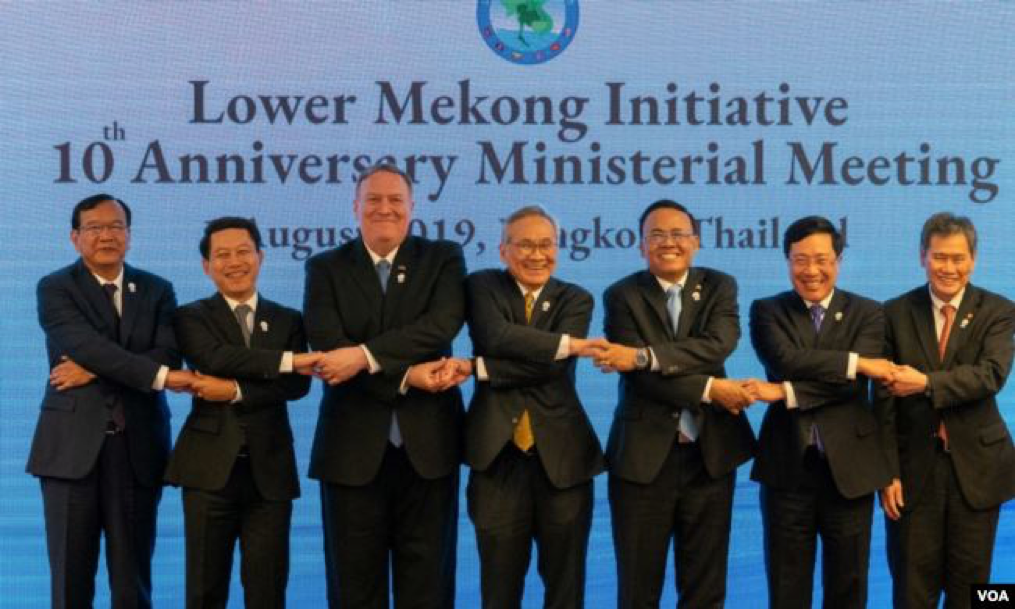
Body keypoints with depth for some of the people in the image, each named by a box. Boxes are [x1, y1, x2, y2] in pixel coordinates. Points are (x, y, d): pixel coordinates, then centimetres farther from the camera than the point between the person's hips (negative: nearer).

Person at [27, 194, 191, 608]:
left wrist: (93, 372, -14)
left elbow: (168, 355, -5)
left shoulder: (157, 291, 10)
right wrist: (158, 376, -21)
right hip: (73, 446, -2)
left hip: (138, 447, 2)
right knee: (70, 575, 4)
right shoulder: (55, 289, 2)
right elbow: (88, 345, -15)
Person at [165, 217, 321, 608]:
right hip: (211, 468, -2)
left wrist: (236, 391, -16)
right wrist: (287, 359, -22)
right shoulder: (192, 317, 5)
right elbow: (216, 357, -16)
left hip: (270, 470, 2)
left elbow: (298, 384, -5)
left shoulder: (288, 320, 11)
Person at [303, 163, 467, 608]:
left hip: (427, 443, 0)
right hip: (353, 446, 0)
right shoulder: (326, 268, 6)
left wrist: (364, 355, -21)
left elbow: (444, 323, -13)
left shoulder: (443, 258, 6)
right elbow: (327, 346, -9)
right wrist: (406, 375, -17)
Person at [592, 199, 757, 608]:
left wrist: (644, 355, -24)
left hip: (710, 453, 2)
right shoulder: (623, 295, -1)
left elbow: (718, 346, -15)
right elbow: (640, 374, -13)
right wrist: (709, 390, -19)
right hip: (643, 455, -2)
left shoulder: (719, 287, 5)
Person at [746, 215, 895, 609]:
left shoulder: (867, 313, 3)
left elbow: (851, 384, -13)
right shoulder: (767, 311, 3)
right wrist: (856, 361, -19)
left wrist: (785, 393, -20)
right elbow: (786, 361, -17)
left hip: (849, 467, 0)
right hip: (787, 466, 0)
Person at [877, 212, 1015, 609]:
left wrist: (927, 383, -28)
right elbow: (885, 399, -1)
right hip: (914, 466, 0)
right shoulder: (896, 313, 1)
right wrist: (888, 472, -7)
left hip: (975, 466, 0)